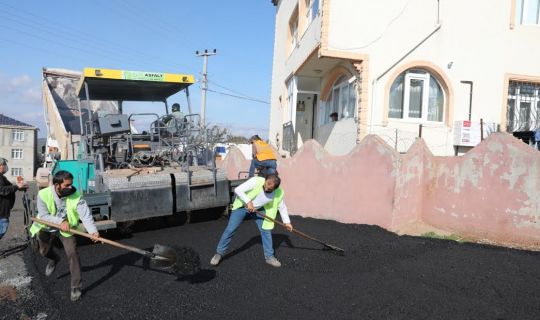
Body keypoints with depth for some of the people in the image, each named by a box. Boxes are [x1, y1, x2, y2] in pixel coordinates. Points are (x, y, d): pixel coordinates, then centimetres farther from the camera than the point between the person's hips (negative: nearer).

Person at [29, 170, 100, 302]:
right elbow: (44, 215, -21)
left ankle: (76, 287, -1)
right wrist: (60, 221, -35)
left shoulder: (75, 196, -27)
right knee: (44, 251, 20)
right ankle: (54, 259, 59)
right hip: (46, 228, 2)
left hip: (66, 228, -2)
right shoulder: (43, 194, -25)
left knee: (72, 254, -12)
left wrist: (93, 231, -50)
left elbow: (85, 214, -35)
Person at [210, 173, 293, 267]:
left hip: (259, 210, 3)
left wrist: (287, 221, 1)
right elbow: (238, 190, -29)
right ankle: (219, 253, 13)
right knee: (230, 229, -4)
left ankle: (269, 256, 14)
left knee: (266, 231, -4)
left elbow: (282, 206, -3)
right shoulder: (255, 181, -34)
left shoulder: (279, 193, -22)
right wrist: (248, 202, -36)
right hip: (242, 206, -2)